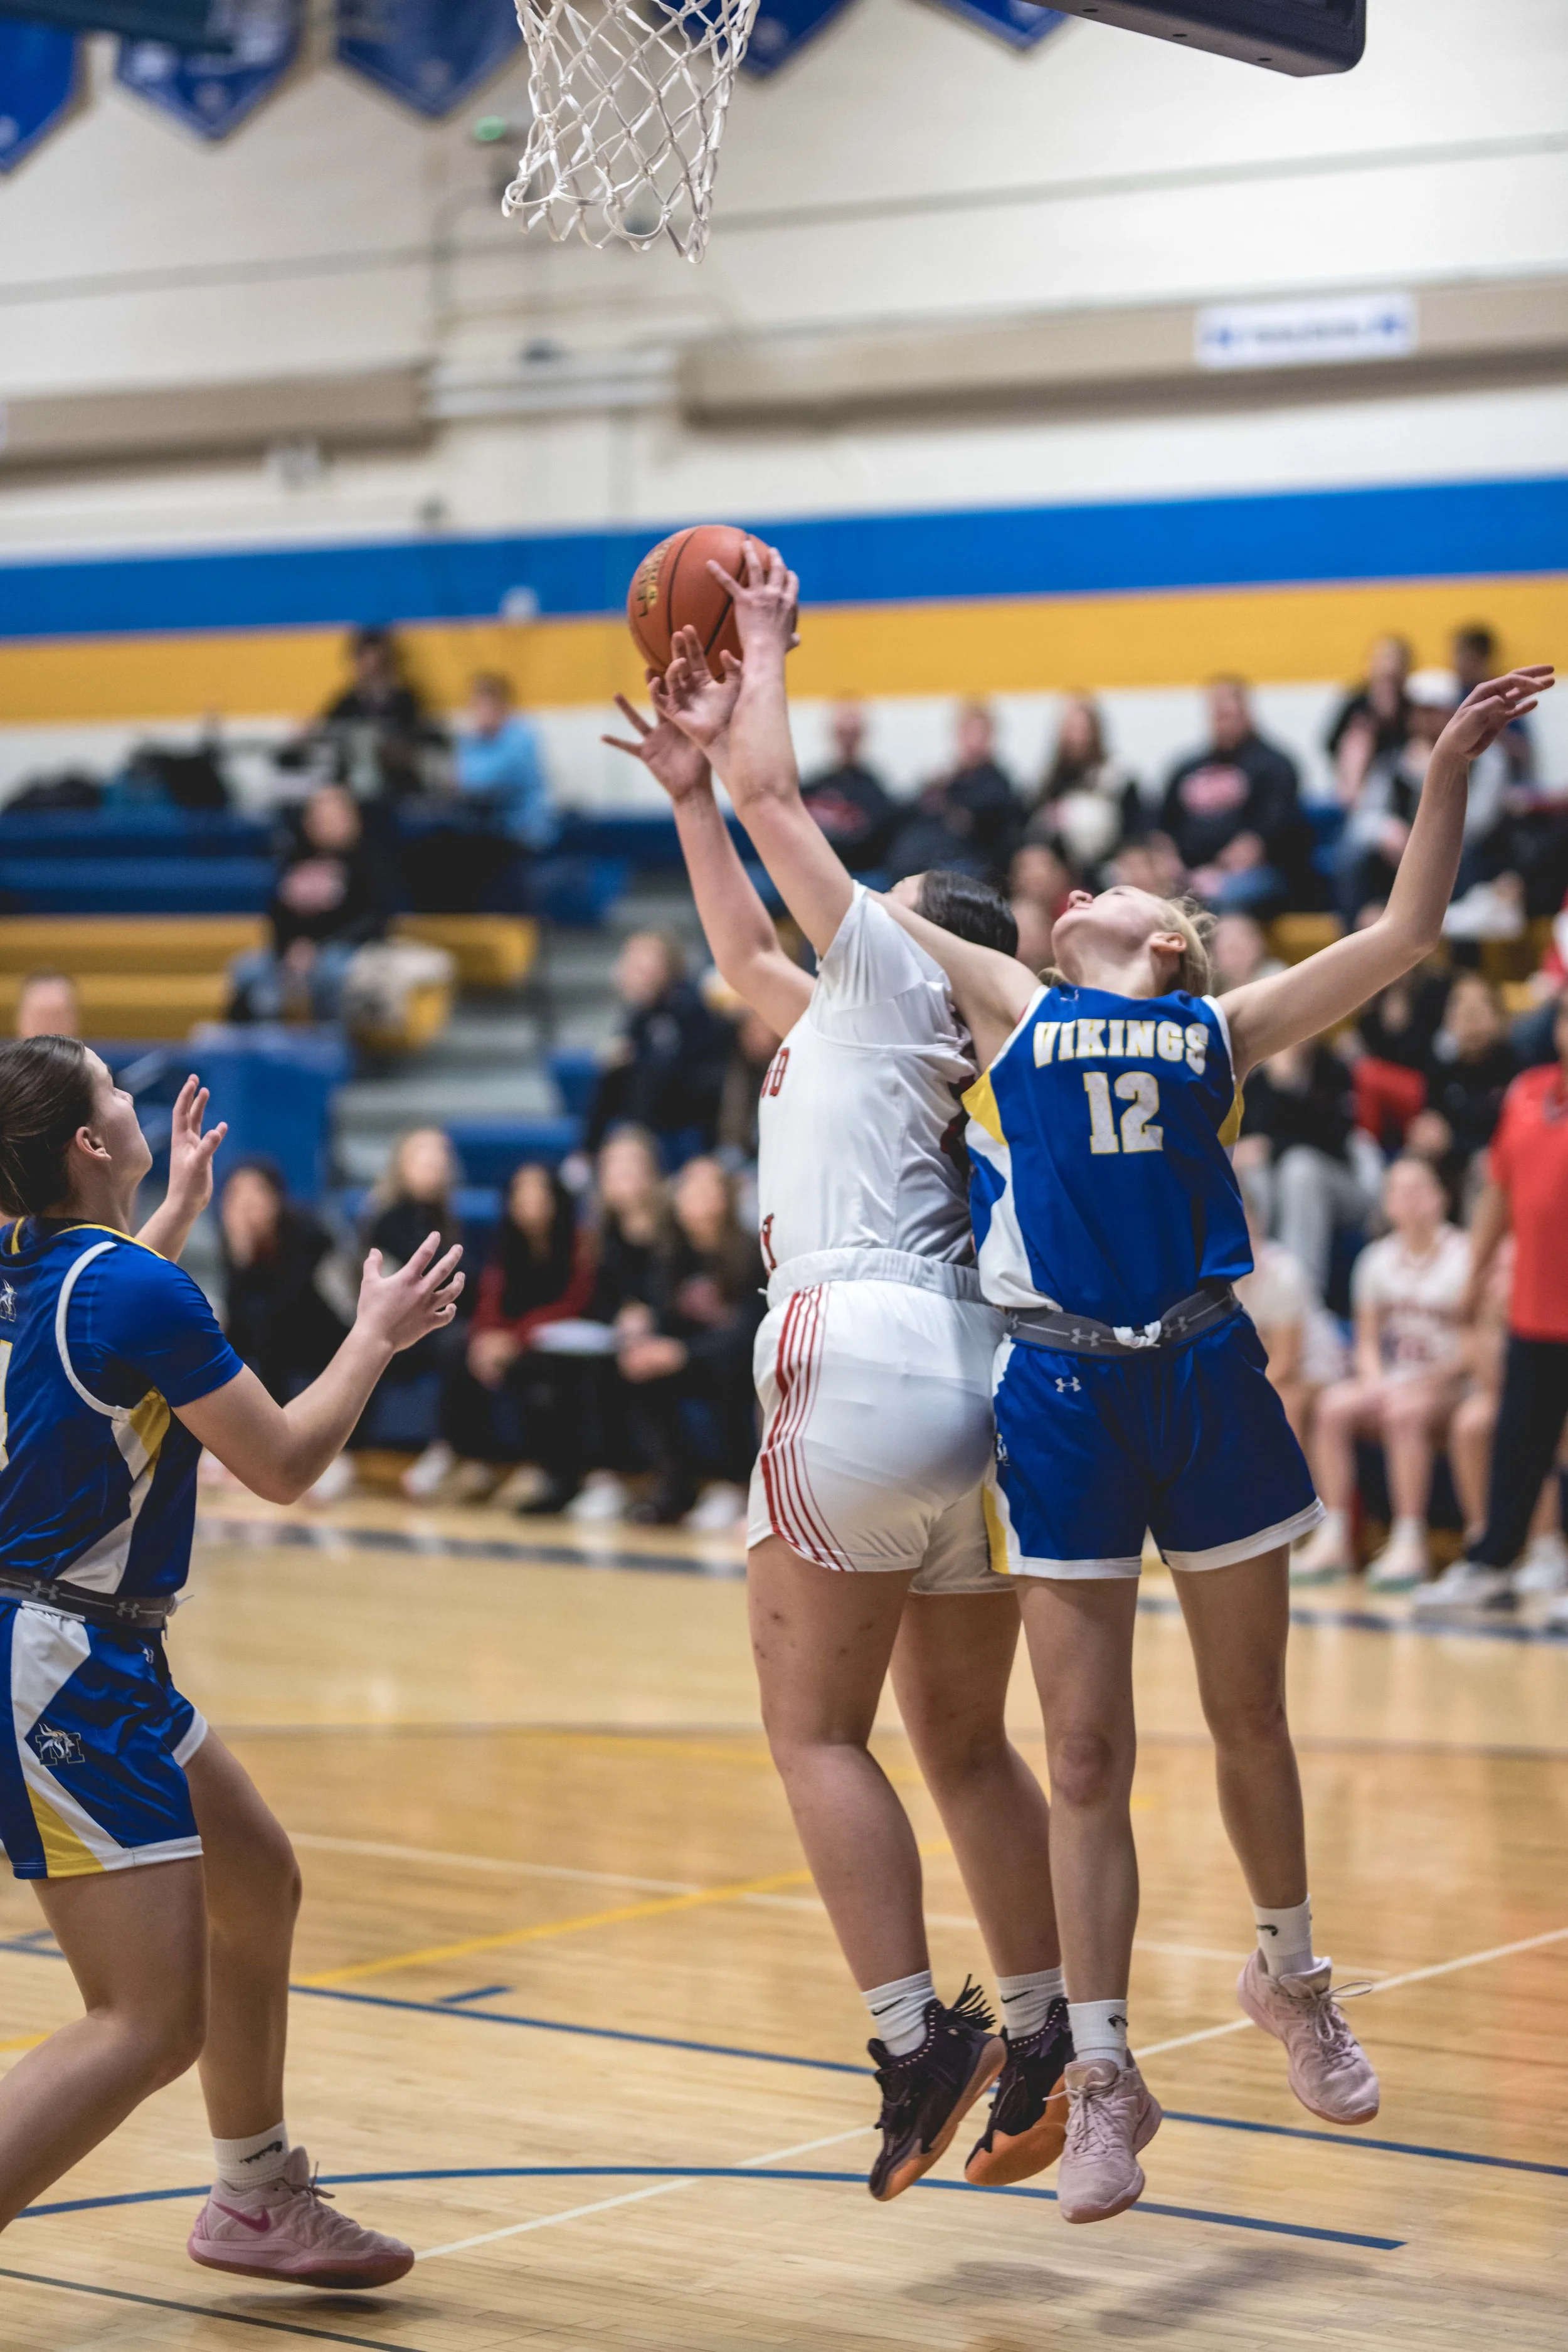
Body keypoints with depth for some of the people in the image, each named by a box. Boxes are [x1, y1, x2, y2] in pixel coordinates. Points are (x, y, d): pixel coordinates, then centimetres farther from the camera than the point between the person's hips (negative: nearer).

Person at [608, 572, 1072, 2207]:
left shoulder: (894, 976, 6)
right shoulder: (846, 1021, 27)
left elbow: (777, 793, 7)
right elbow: (742, 956, 42)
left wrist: (765, 645, 21)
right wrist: (682, 789, 43)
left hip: (862, 1363, -9)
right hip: (973, 1387, 9)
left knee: (817, 1730, -5)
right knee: (964, 1744, 12)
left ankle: (916, 2036, -12)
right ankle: (1041, 2039, 12)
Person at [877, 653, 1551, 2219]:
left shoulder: (1221, 1030, 14)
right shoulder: (1012, 1012, 11)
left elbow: (1405, 931, 10)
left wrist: (1451, 766, 2)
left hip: (1206, 1382, 2)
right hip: (1060, 1392, -1)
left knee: (1247, 1720, 12)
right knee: (1085, 1754, 0)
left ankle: (1292, 1980, 35)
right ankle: (1103, 2074, 9)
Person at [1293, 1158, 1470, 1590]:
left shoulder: (1464, 1257, -6)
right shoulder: (1377, 1259, 10)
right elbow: (1367, 1339, 13)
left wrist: (1424, 1384, -19)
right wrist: (1373, 1380, -7)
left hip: (1449, 1387, -5)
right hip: (1392, 1382, 5)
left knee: (1405, 1412, -35)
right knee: (1333, 1405, -22)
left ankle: (1410, 1545, -32)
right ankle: (1333, 1540, -25)